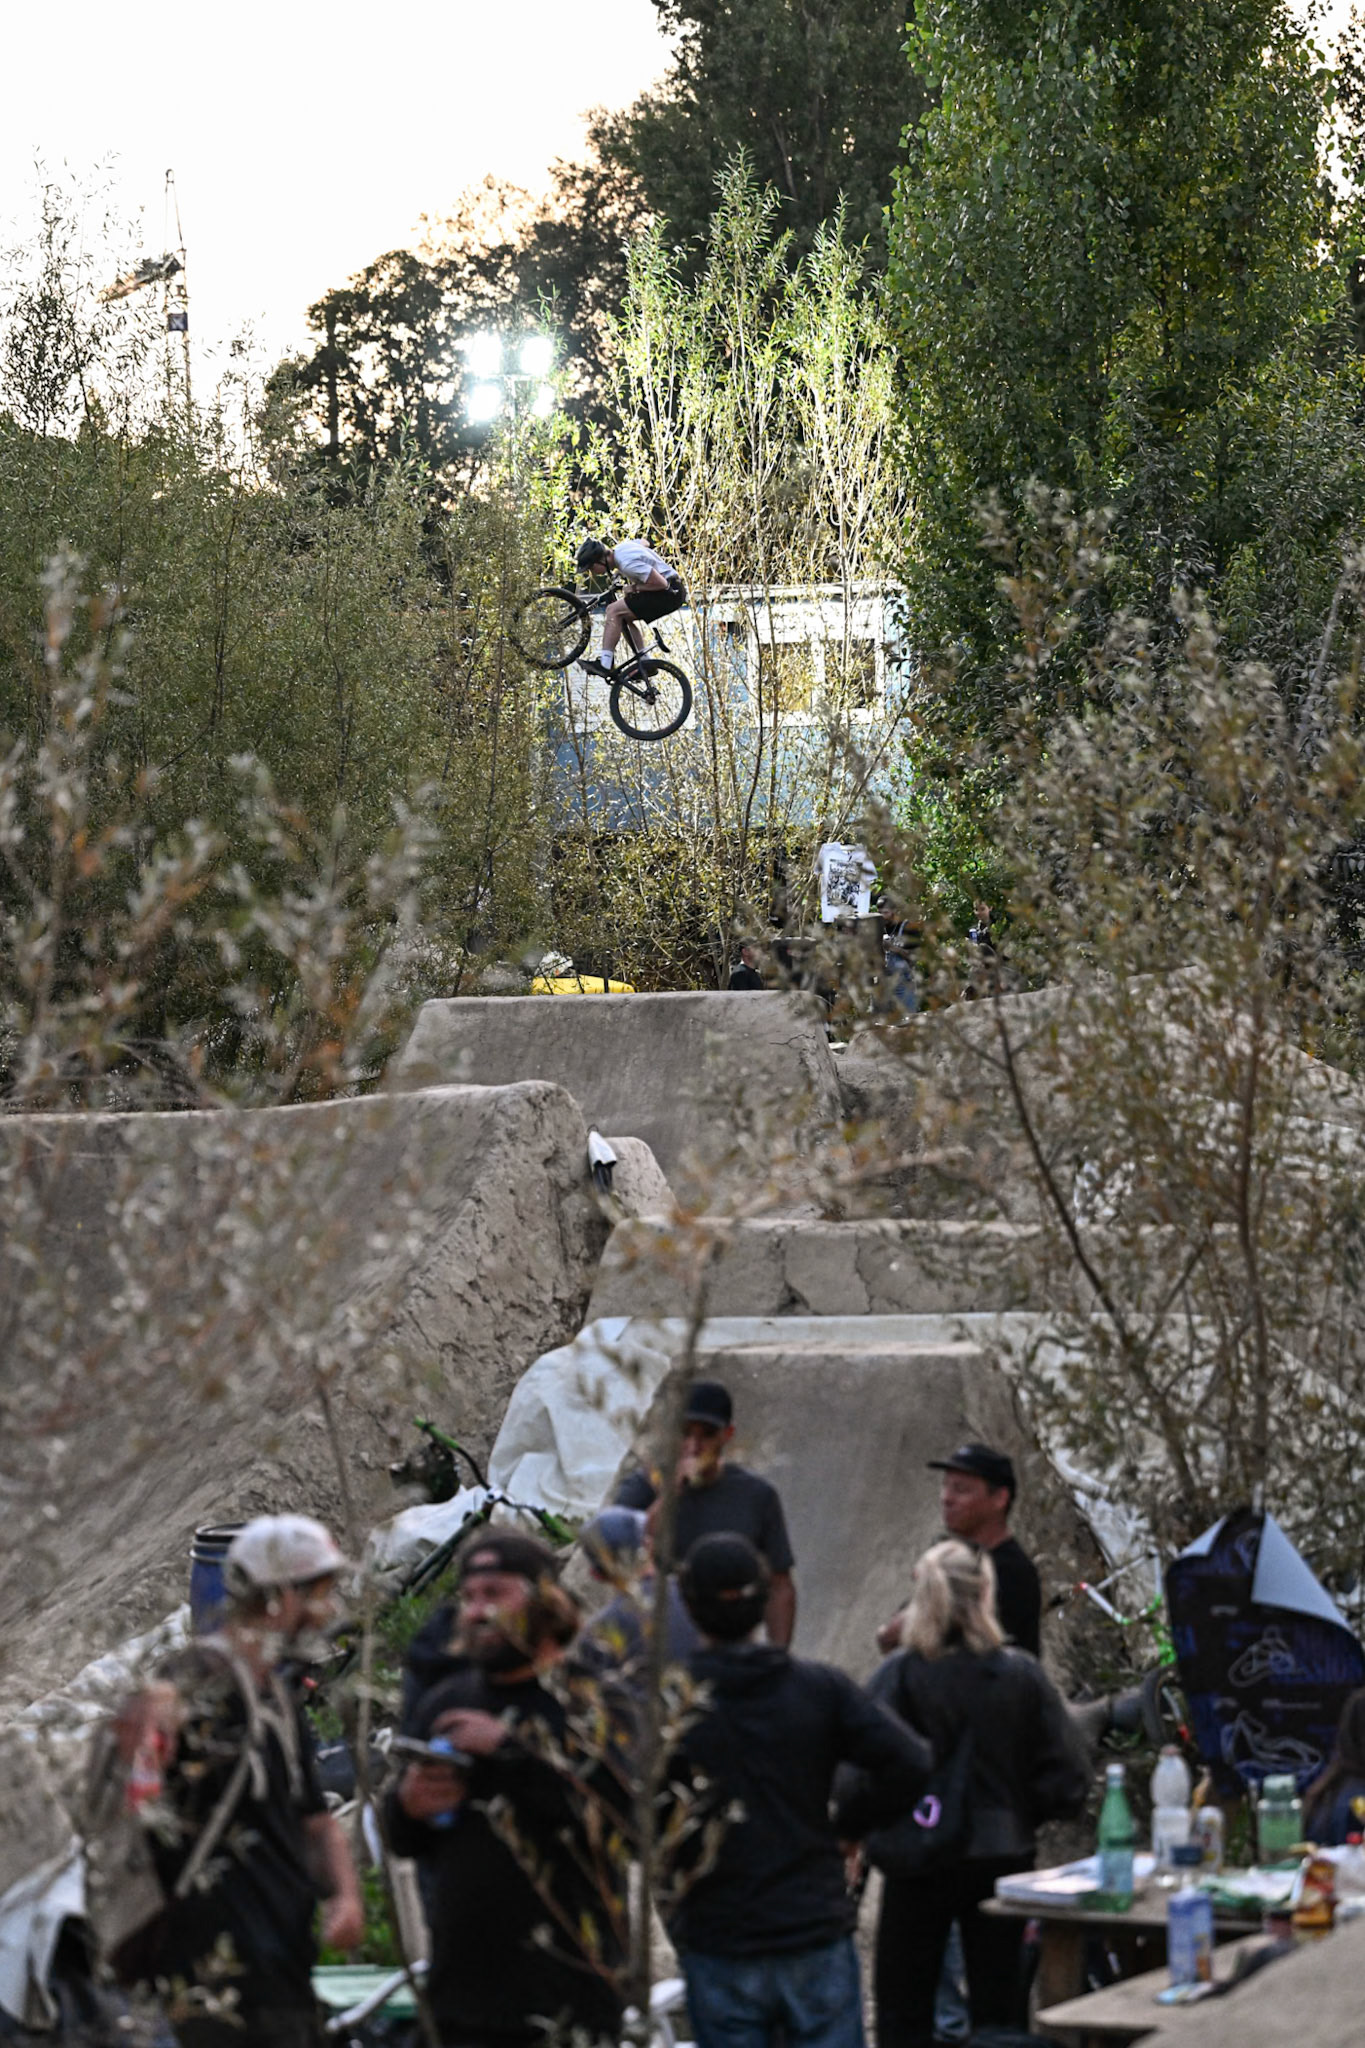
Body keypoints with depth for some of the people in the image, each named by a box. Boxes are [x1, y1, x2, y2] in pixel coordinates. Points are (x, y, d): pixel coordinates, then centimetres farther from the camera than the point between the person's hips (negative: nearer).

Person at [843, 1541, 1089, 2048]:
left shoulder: (899, 1676, -12)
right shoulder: (1023, 1676, -7)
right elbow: (1068, 1780, -7)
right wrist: (1017, 1813, 10)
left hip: (918, 1867, -2)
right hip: (1004, 1859, 2)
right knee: (998, 2004, 13)